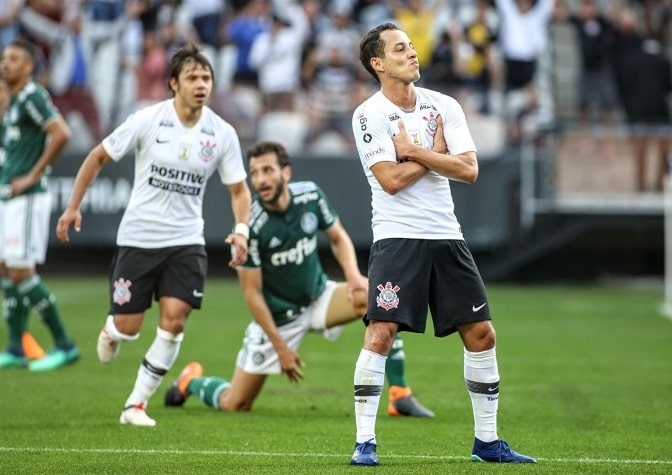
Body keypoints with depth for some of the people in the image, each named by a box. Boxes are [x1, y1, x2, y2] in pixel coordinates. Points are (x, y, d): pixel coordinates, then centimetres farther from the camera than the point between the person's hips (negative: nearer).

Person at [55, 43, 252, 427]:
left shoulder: (222, 133, -4)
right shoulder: (147, 121, -11)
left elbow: (239, 188, 6)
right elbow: (99, 156, 2)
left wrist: (242, 230, -12)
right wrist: (74, 206, -2)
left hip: (186, 241, 2)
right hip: (138, 237, -2)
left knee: (174, 319, -13)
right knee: (128, 327, -1)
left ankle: (137, 404, 1)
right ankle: (111, 331, 40)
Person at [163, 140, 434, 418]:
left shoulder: (310, 195, -12)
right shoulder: (249, 227, -23)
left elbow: (338, 237, 5)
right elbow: (252, 293, -17)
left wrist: (353, 275, -16)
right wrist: (280, 347, -16)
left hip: (318, 298, 4)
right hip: (276, 318, -4)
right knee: (235, 404, -3)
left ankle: (400, 395, -17)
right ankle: (191, 381, 33)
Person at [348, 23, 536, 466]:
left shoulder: (444, 106, 7)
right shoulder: (369, 115, -6)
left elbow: (468, 169, -4)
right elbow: (391, 180, -15)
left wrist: (414, 150, -12)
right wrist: (436, 152, -5)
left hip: (446, 236, 5)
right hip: (397, 237, -5)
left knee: (481, 334, 5)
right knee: (381, 333, -16)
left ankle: (488, 440, 16)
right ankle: (365, 442, -9)